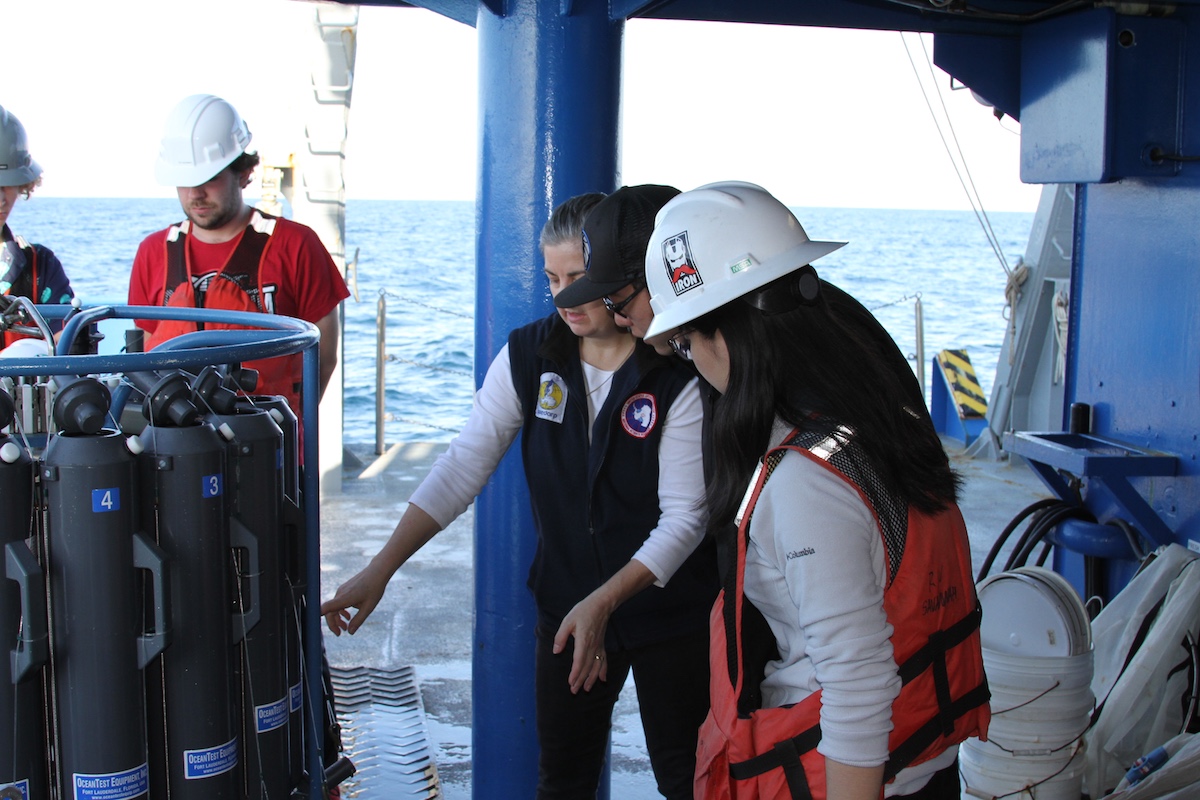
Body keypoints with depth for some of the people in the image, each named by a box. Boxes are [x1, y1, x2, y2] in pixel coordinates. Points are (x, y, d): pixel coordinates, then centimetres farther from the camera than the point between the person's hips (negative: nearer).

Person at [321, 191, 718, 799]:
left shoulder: (681, 375, -18)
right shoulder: (528, 356, -6)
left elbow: (684, 518, -18)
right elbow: (461, 469, -8)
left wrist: (604, 602, -27)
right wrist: (380, 570, -16)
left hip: (671, 607, -3)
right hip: (566, 604, 3)